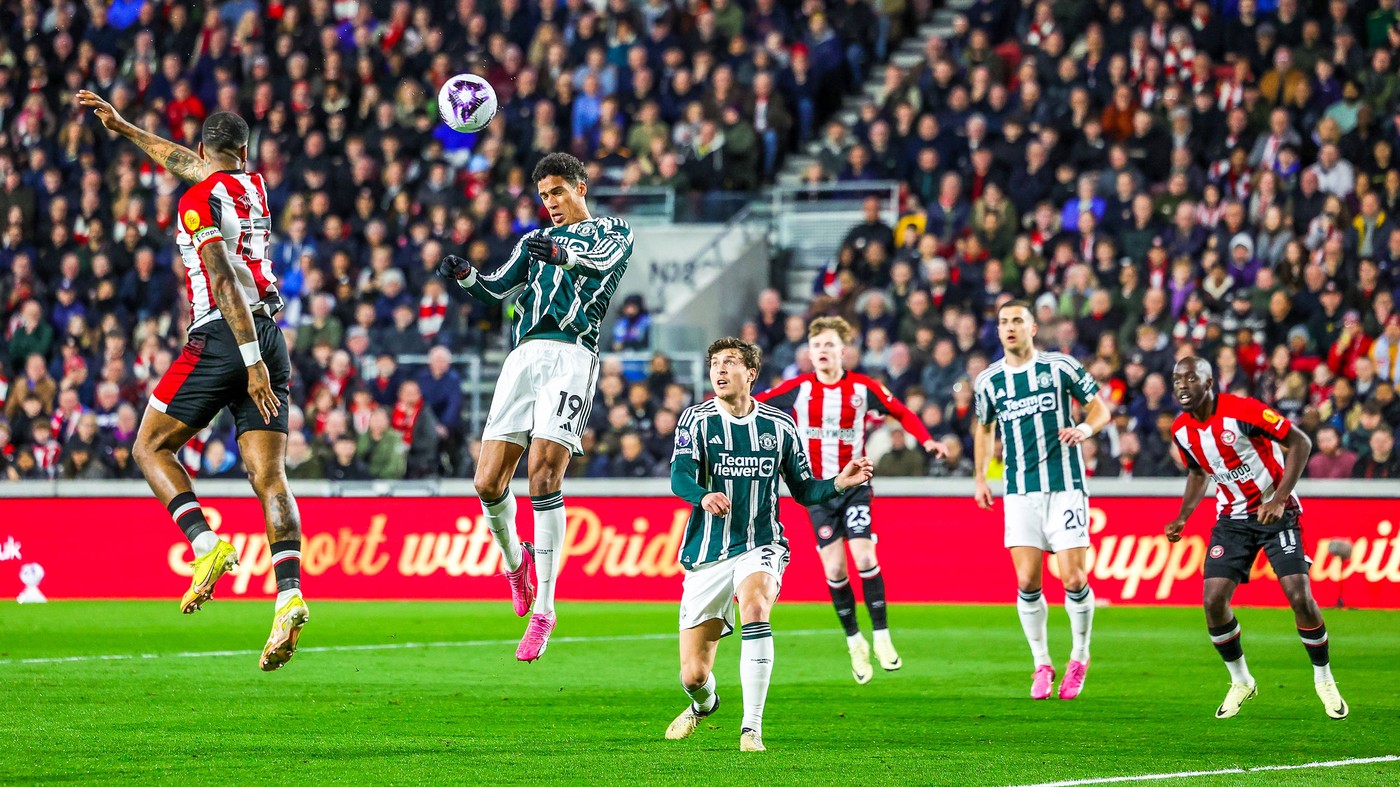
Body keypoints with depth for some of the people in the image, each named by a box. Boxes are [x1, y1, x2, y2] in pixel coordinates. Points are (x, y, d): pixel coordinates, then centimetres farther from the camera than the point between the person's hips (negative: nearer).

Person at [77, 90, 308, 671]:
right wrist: (122, 127, 45)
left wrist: (252, 361, -22)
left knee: (150, 448, 9)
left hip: (223, 336, -6)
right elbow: (187, 162, 36)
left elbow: (224, 283, -16)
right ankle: (289, 595, -21)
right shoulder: (252, 186, 17)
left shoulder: (199, 202, -5)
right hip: (269, 335, 6)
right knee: (269, 474, -4)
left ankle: (207, 544, -12)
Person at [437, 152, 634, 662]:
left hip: (572, 356, -5)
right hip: (525, 354, 5)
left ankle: (543, 609, -15)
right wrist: (465, 275, -7)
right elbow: (497, 289, 16)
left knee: (544, 471, -19)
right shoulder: (535, 242, 29)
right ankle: (513, 559, 27)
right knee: (488, 483, -5)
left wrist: (560, 253, -34)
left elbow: (602, 257, -11)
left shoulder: (613, 231, 13)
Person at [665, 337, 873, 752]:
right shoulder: (697, 420, -1)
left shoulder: (779, 425, 5)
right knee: (693, 675, 0)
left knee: (755, 608, -35)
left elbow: (804, 490, 14)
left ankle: (752, 727, -27)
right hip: (708, 553, 0)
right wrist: (704, 496, -40)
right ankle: (704, 703, 41)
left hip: (760, 545, 0)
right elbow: (680, 477, -17)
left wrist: (839, 483, -7)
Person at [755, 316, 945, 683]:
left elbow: (902, 412, 5)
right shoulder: (798, 389, -3)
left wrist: (926, 440, -9)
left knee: (864, 558, -14)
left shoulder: (863, 388, -4)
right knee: (834, 569, -3)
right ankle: (854, 642, 12)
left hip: (855, 484, -1)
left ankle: (881, 636, -4)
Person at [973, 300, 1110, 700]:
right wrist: (980, 477, 16)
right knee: (1027, 583, -6)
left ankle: (1079, 656, 15)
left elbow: (1100, 408, 5)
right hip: (1020, 492, 2)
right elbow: (984, 427, 24)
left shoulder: (1061, 366, -1)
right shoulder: (988, 381, 7)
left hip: (1065, 487, -2)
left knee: (1074, 580, -8)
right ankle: (1041, 664, 10)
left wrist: (1085, 428, -16)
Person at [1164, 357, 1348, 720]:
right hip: (1231, 519, 5)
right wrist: (1182, 517, 4)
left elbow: (1300, 442, -16)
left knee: (1300, 597, -15)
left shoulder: (1242, 411, -21)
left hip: (1275, 511, -5)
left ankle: (1324, 680, 7)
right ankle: (1240, 682, 12)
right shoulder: (1182, 430, -2)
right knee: (1214, 601, -10)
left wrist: (1279, 499, -22)